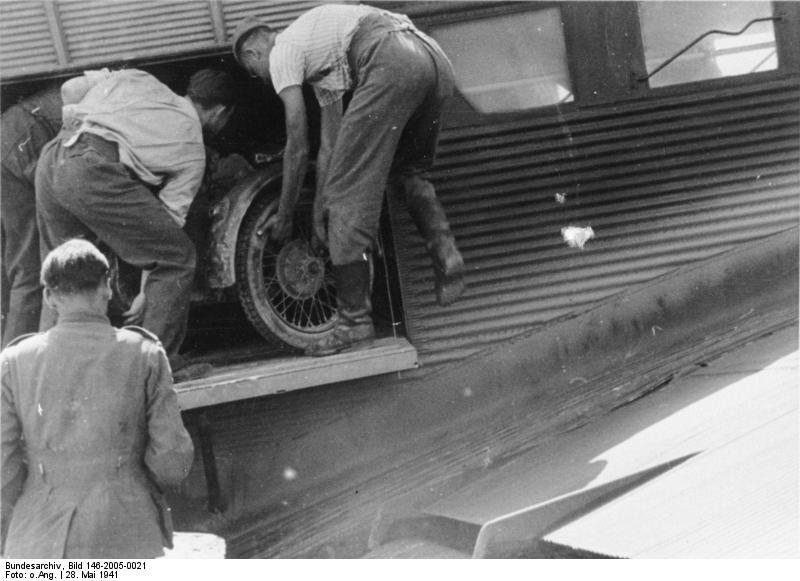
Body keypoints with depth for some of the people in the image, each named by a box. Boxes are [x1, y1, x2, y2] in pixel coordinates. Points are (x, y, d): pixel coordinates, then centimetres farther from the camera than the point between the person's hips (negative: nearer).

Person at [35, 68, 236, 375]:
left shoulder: (141, 80, 28)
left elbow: (69, 89, 22)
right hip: (95, 173, -7)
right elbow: (170, 218, 15)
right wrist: (147, 293, 20)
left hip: (52, 156, 7)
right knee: (178, 257, 6)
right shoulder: (192, 150, 17)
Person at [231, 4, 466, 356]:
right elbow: (329, 145, 37)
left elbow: (298, 147, 14)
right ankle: (444, 251, 5)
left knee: (349, 191, -3)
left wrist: (284, 216, 25)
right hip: (436, 60, 9)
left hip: (391, 63, -9)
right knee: (409, 170, 30)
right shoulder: (318, 58, 39)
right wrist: (319, 209, 39)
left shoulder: (282, 53, 15)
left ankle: (354, 319, -3)